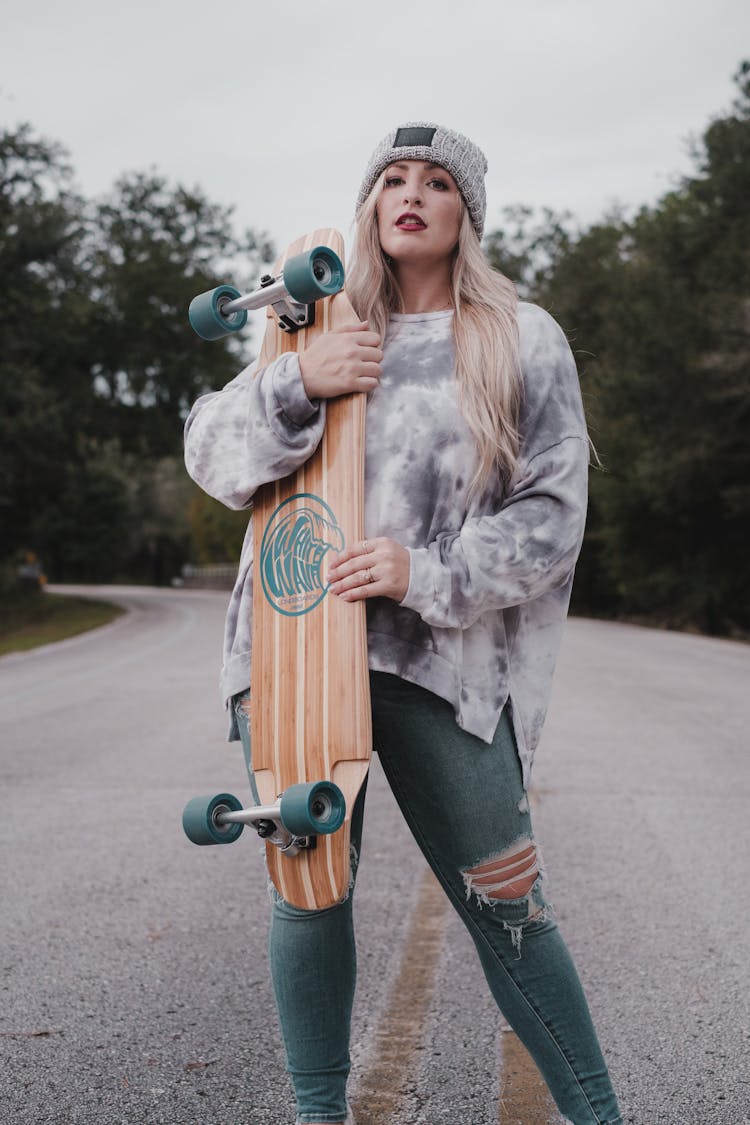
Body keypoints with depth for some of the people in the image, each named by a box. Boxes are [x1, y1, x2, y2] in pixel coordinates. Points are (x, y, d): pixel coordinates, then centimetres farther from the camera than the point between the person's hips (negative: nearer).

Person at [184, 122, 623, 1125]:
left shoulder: (522, 341, 6)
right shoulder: (324, 331, 14)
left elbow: (551, 511, 0)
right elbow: (210, 456, 8)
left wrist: (430, 573, -14)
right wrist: (295, 384, -10)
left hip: (440, 661, -2)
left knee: (503, 902, -1)